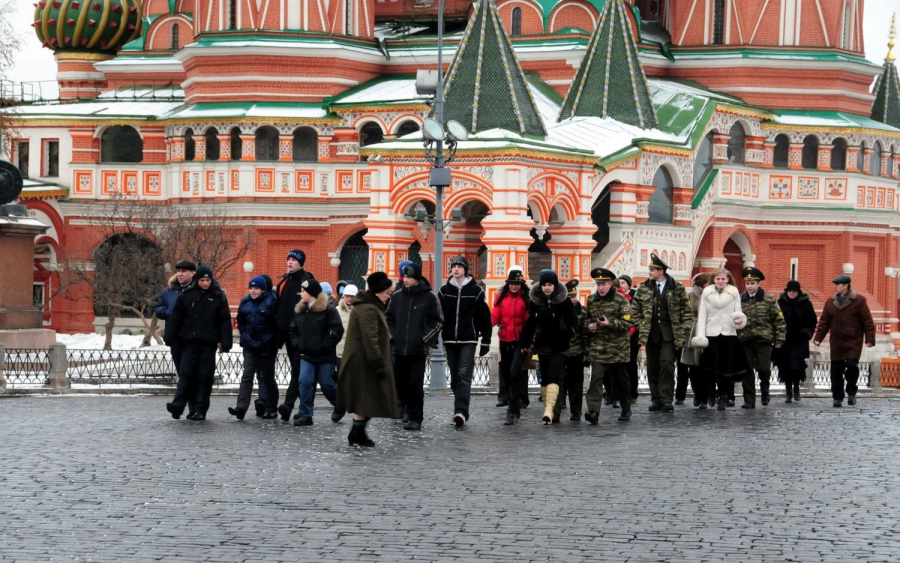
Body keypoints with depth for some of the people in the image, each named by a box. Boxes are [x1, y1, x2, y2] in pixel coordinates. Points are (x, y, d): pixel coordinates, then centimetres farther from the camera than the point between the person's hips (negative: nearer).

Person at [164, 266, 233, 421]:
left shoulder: (218, 297, 0)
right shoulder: (187, 295, 4)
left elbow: (225, 321, -1)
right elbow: (176, 318, 7)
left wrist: (224, 342, -7)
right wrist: (171, 338, 3)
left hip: (208, 344, -1)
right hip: (189, 342, 1)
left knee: (205, 376, 1)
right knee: (187, 373, -2)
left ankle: (200, 410, 5)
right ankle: (178, 405, -2)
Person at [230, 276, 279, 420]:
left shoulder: (271, 302, -8)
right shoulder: (245, 302, 6)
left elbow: (276, 325, -9)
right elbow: (241, 324, 12)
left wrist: (265, 343, -11)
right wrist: (246, 338, 2)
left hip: (267, 348, -4)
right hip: (250, 347, 4)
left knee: (267, 377, 5)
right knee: (247, 375, -5)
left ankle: (271, 409, 15)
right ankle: (241, 408, -13)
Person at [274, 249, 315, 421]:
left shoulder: (307, 280, -6)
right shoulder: (284, 282, 15)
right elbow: (279, 308, 17)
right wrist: (278, 333, 12)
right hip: (287, 332, 7)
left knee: (297, 369, -9)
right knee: (297, 369, 12)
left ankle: (289, 404, -17)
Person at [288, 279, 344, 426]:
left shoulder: (328, 309, -11)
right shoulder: (299, 310, 8)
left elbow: (337, 331, -14)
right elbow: (293, 330, 17)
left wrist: (324, 347, -16)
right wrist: (297, 345, 1)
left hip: (325, 356, -5)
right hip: (306, 355, 5)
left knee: (326, 383, 5)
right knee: (305, 382, -5)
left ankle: (339, 406, 31)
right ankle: (305, 415, -1)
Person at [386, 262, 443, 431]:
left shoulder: (429, 297, -3)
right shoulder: (397, 296, 7)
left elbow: (437, 322, 0)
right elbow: (388, 318, 18)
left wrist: (424, 338, -8)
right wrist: (392, 336, 6)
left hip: (418, 349, -4)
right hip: (399, 348, 4)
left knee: (416, 384, -7)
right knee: (399, 382, 10)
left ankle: (415, 418, -1)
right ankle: (408, 408, 32)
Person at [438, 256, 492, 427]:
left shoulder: (475, 291, 0)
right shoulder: (445, 291, 9)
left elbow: (485, 317, 0)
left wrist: (485, 341, -3)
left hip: (468, 341, -4)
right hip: (450, 341, 4)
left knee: (464, 376, -13)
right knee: (455, 378, 8)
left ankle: (461, 411, -23)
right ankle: (461, 410, 17)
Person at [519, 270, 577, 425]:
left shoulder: (565, 301, -5)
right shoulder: (535, 301, 3)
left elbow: (573, 323, -3)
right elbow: (530, 324, 8)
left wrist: (574, 342, -9)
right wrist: (525, 344, 9)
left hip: (560, 346, -4)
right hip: (543, 345, 4)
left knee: (553, 377, -14)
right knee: (544, 378, 8)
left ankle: (549, 410, -24)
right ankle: (547, 409, 16)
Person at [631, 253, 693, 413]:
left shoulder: (677, 288, 0)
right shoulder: (644, 288, 6)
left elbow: (687, 311, 3)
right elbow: (635, 309, 13)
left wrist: (683, 330, -4)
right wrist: (641, 325, 4)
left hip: (669, 333, -3)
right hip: (651, 333, 3)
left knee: (667, 364, -12)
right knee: (652, 367, 5)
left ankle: (666, 399, -11)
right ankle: (655, 398, 12)